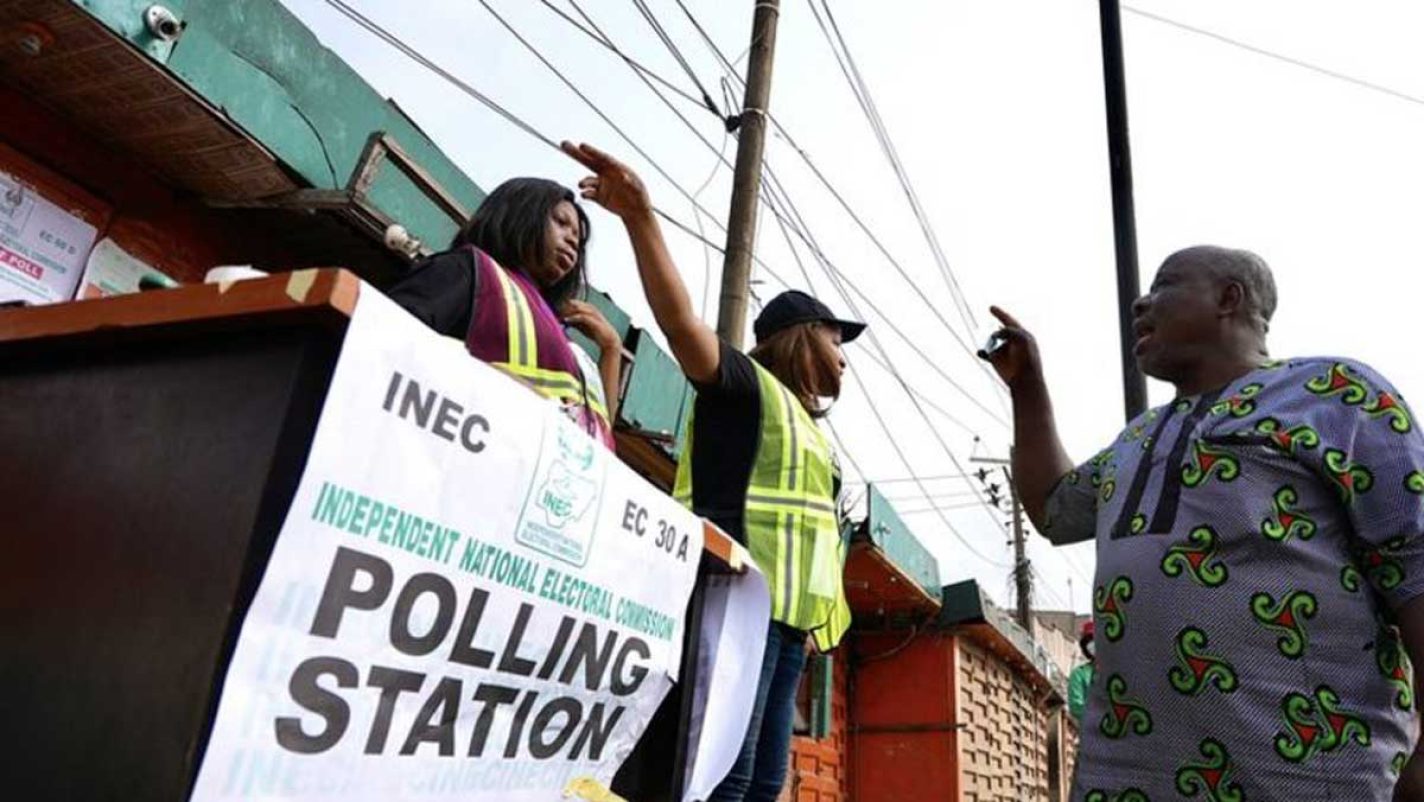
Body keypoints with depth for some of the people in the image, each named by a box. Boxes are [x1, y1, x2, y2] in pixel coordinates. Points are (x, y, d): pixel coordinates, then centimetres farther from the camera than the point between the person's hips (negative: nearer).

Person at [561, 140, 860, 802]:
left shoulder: (805, 424, 28)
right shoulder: (748, 386, 2)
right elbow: (682, 323, -17)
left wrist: (821, 610, 27)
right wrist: (640, 215, -29)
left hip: (788, 613, 9)